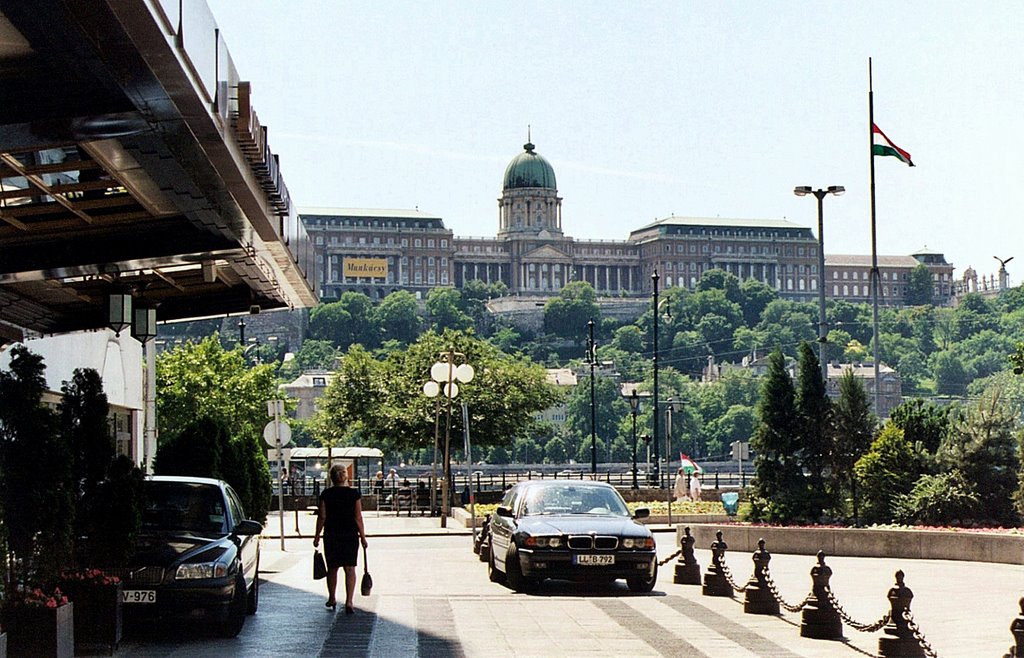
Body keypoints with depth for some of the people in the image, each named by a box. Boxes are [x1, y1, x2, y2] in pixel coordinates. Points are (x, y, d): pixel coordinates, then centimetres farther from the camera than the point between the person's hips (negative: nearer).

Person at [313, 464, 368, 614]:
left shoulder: (326, 494, -4)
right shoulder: (354, 493, -5)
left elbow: (322, 517, -2)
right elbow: (358, 517, -5)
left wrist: (317, 535, 7)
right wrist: (363, 536, 3)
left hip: (331, 535, 1)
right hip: (350, 534, -1)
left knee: (332, 568, 15)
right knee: (350, 568, 1)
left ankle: (331, 599, 27)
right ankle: (349, 601, -10)